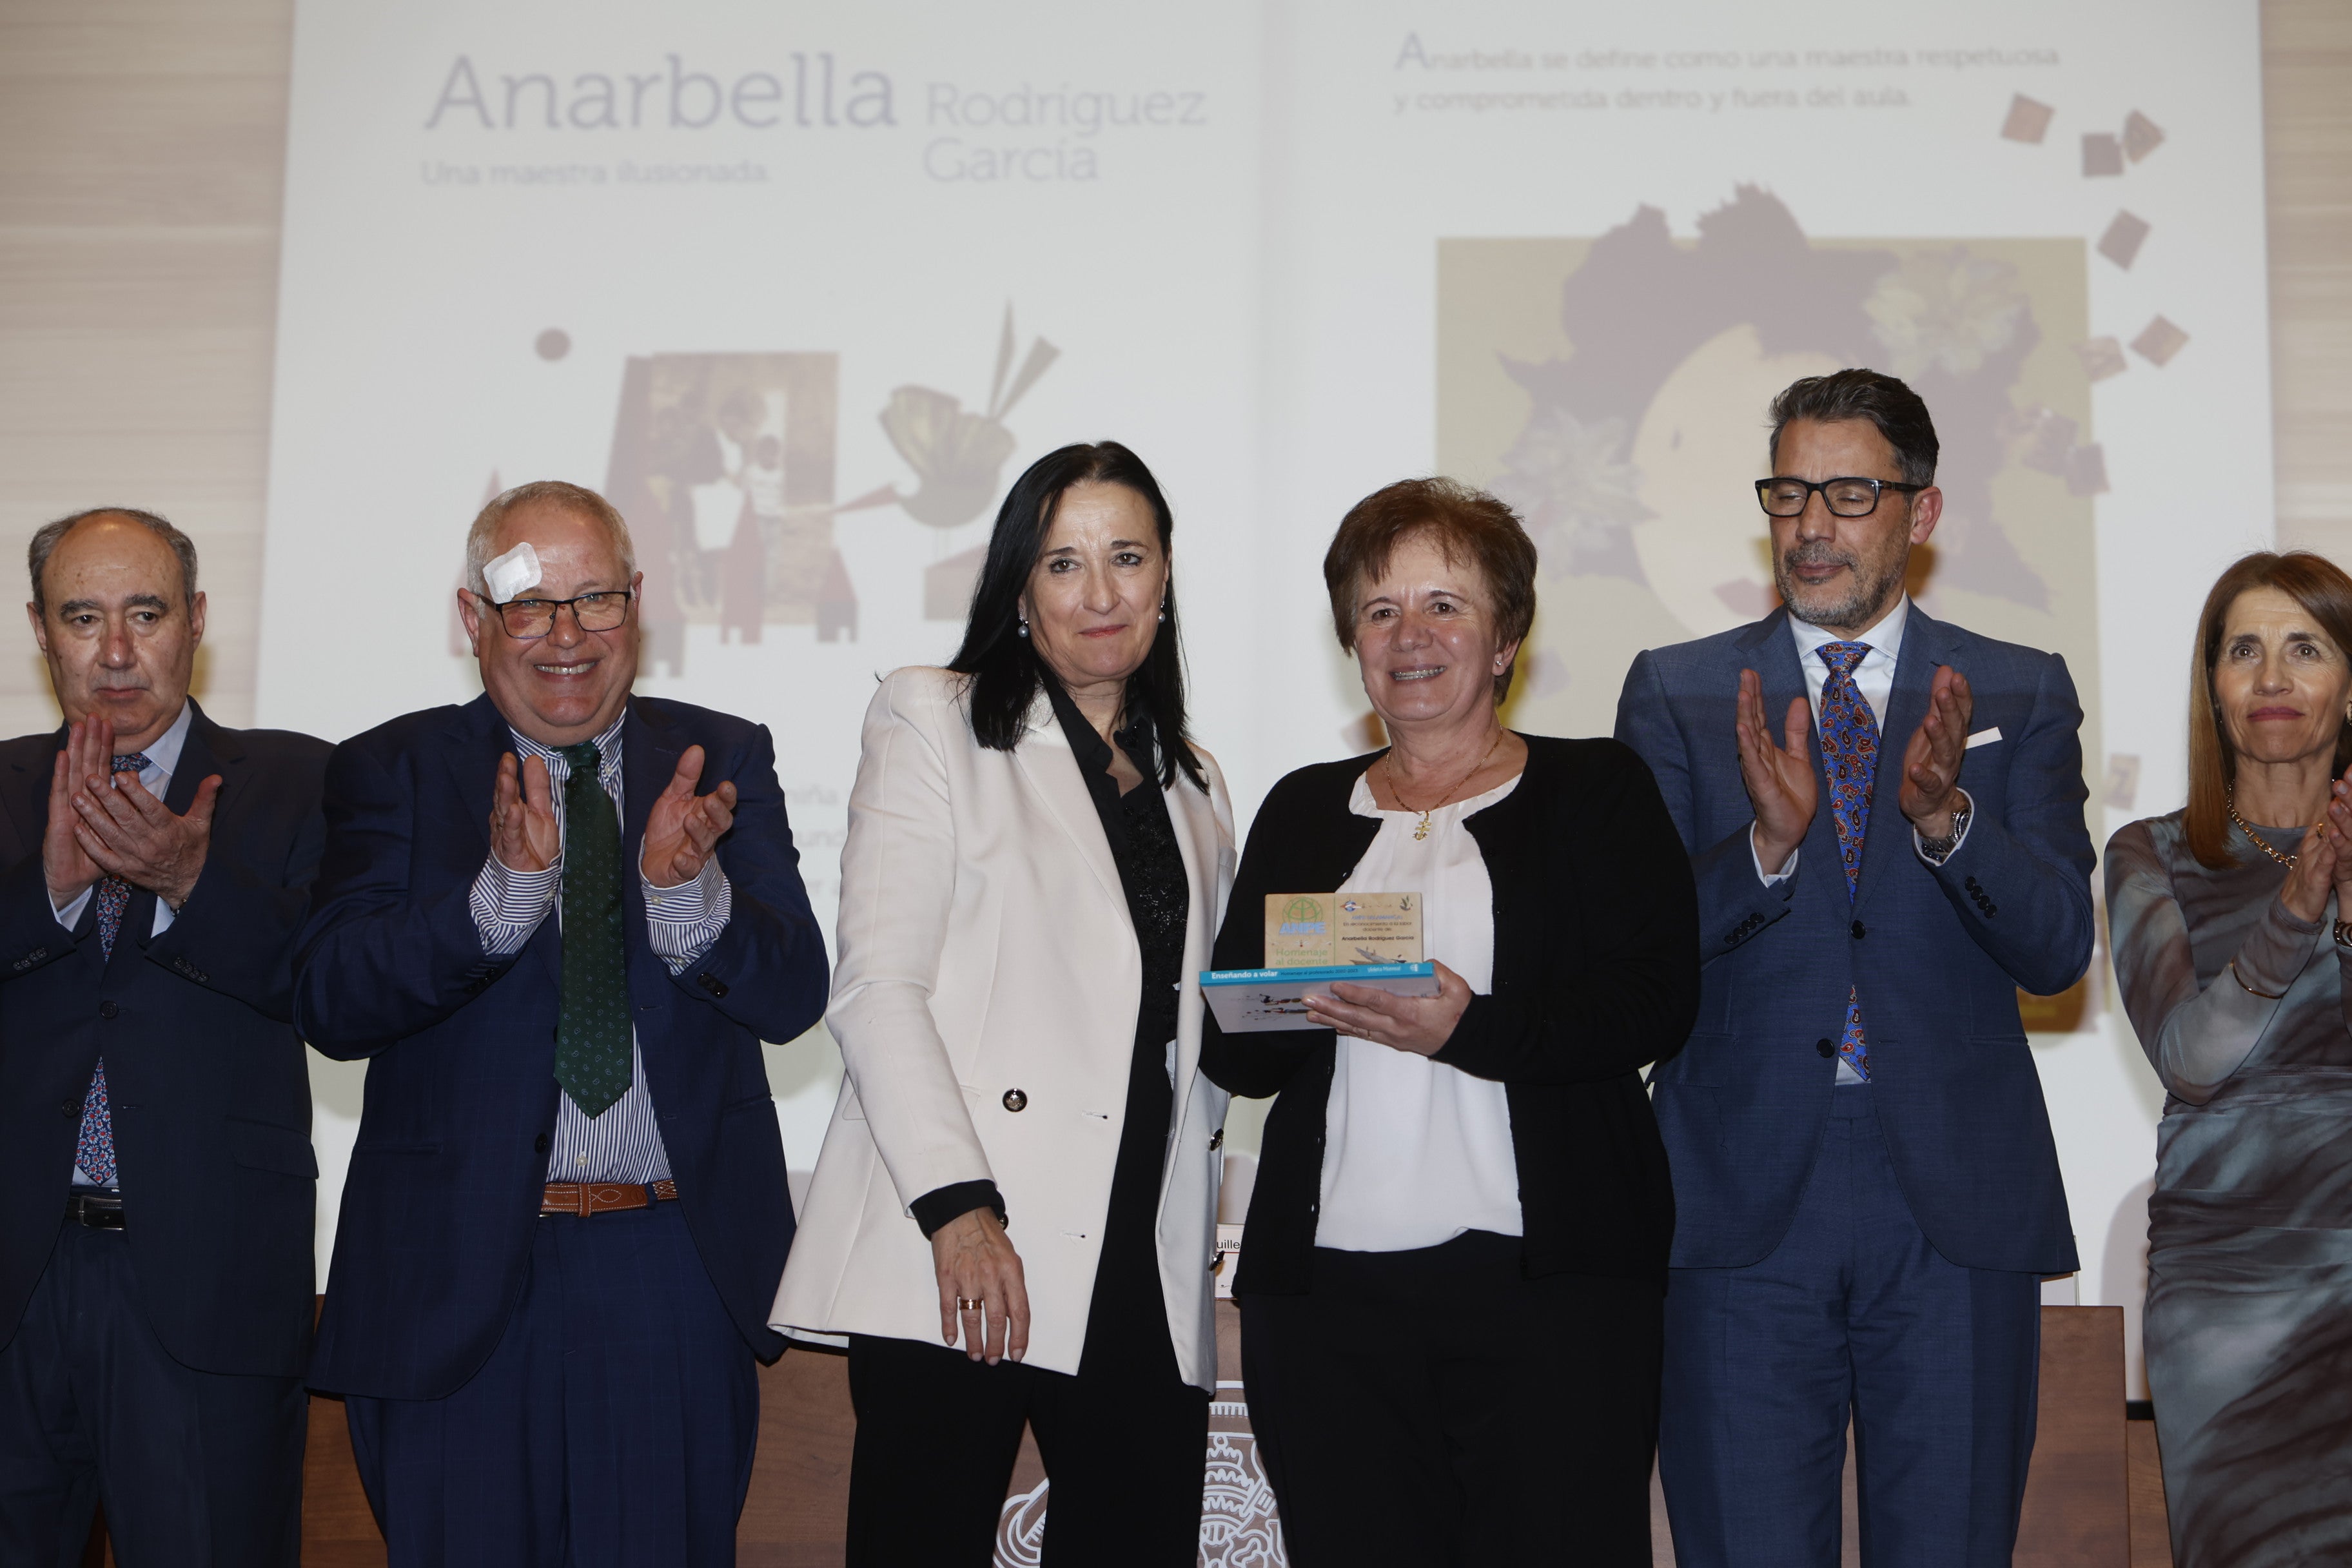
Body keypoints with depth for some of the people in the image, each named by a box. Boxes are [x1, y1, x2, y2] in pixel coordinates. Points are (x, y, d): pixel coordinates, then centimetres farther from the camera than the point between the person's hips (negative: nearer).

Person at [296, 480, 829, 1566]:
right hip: (457, 1273, -1)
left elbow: (793, 997, -3)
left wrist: (687, 887, -23)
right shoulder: (392, 772, 2)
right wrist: (505, 887, -25)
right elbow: (332, 1008, -11)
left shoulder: (722, 761, 6)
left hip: (681, 1274, 1)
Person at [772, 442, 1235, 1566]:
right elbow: (875, 986, -6)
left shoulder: (1191, 783, 21)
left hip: (1148, 1272, 5)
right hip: (958, 1260, -4)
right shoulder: (934, 724, 5)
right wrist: (957, 1208, -16)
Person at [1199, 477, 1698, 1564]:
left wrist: (1467, 1029, -18)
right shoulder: (1302, 813, 18)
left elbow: (1656, 1003, -5)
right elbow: (1229, 1050, 13)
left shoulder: (1596, 791, 9)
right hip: (1326, 1290, 3)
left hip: (1551, 1283, -2)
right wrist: (1311, 1007, -9)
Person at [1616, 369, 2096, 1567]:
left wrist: (1947, 817, -21)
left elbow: (2057, 948, -3)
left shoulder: (2019, 695, 7)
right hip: (1742, 1199, 0)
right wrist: (1765, 844, -21)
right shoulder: (1678, 694, 5)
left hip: (1956, 1205, 1)